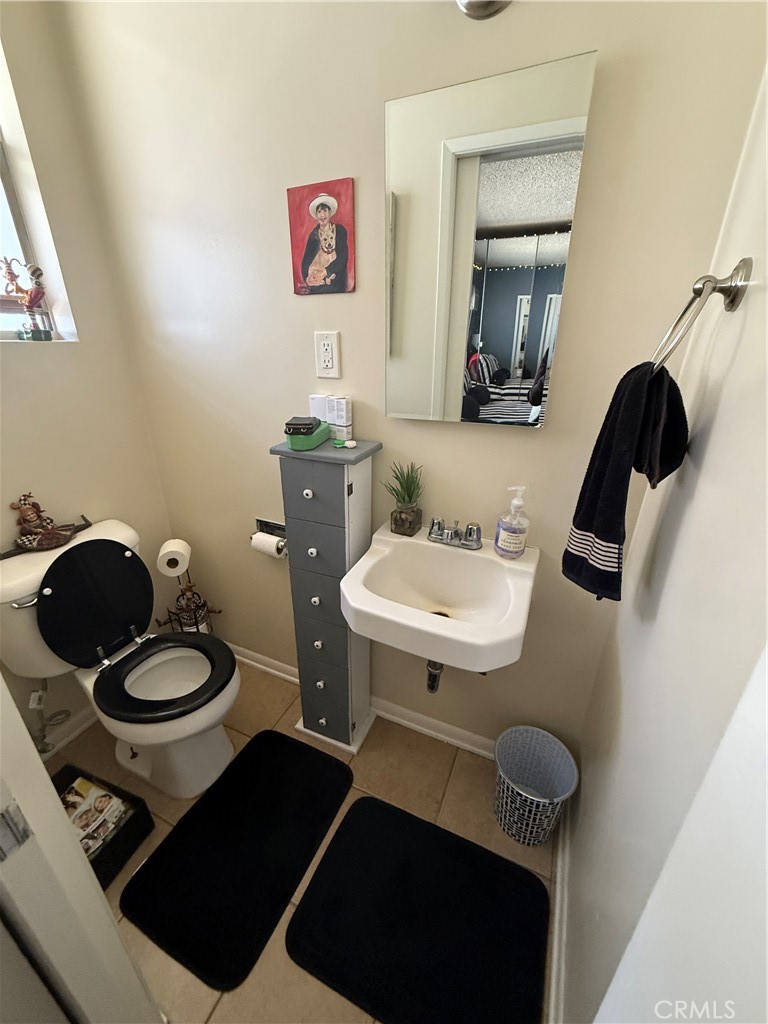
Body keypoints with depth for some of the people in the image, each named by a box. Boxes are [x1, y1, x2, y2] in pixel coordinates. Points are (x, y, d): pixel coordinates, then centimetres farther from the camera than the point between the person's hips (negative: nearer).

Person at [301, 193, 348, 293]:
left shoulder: (340, 230, 5)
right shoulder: (313, 234, 12)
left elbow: (342, 257, -3)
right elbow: (306, 260, 7)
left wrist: (326, 272, -13)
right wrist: (307, 277, -13)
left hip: (335, 282, -1)